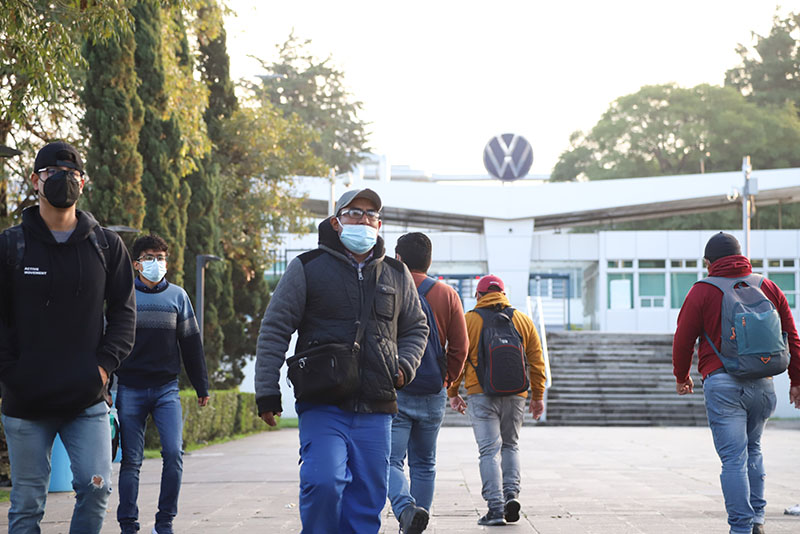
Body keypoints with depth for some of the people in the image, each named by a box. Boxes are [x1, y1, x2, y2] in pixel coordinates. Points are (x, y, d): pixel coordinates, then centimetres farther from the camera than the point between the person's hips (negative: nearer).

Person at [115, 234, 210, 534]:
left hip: (167, 388, 1)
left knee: (174, 454, -10)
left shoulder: (177, 296, 9)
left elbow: (191, 343, 13)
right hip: (130, 389, -1)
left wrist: (201, 386, 13)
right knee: (131, 460, 2)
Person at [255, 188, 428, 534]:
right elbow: (275, 330, 2)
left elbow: (416, 328, 26)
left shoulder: (397, 275, 14)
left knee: (367, 502, 4)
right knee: (324, 483, -22)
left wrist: (405, 366, 6)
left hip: (375, 412, 4)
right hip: (322, 407, -4)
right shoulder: (308, 268, 3)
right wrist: (267, 391, -4)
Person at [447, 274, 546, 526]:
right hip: (515, 395, 3)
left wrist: (453, 393, 12)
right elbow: (536, 361, 10)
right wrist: (537, 396, 16)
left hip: (481, 395, -3)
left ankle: (495, 507, -7)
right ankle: (511, 493, 3)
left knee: (490, 449, -1)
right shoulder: (523, 320, 10)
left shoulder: (468, 320, 2)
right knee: (510, 445, 19)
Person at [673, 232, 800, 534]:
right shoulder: (769, 288, 10)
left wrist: (681, 376, 19)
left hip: (722, 383, -4)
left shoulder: (702, 292, -1)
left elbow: (683, 340, 2)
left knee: (733, 458, -2)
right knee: (753, 450, 21)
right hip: (763, 384, 4)